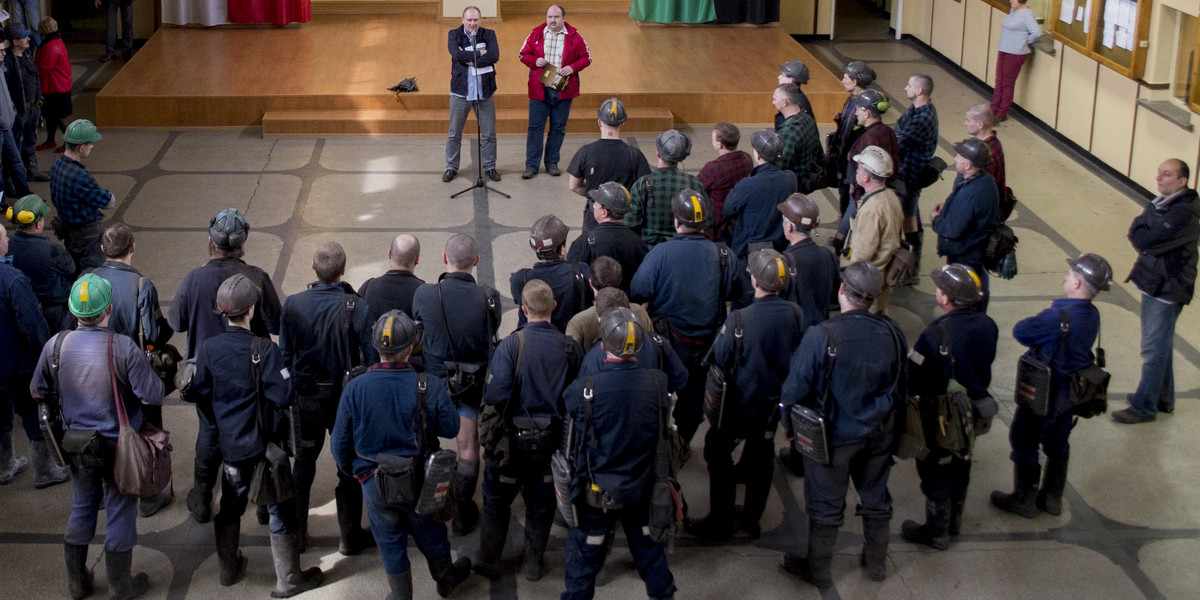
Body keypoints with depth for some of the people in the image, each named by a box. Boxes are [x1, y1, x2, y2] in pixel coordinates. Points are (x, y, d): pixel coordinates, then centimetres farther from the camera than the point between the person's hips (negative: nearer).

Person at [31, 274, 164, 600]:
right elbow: (153, 397, -23)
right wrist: (152, 373, -3)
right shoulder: (123, 348, -24)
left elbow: (38, 392, 2)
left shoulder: (56, 345, -11)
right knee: (120, 513, 12)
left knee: (81, 509, 22)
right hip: (118, 447, -4)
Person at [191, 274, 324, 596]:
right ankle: (288, 580, 16)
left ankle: (228, 568, 36)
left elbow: (199, 393, 1)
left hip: (230, 442, 4)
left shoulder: (208, 349, -9)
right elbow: (284, 396, -21)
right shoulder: (265, 349, -21)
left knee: (230, 504, 22)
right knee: (280, 509, 8)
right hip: (265, 442, -4)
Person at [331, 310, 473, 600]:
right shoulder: (430, 386, -19)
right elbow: (450, 429, -7)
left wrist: (350, 470, 12)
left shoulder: (355, 388, -17)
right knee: (430, 534, 24)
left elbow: (339, 443, -8)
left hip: (374, 484, 0)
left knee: (391, 543, 19)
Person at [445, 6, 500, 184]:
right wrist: (480, 53, -16)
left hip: (485, 92, 1)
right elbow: (457, 55, -18)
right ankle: (451, 167, 19)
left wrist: (470, 60, -17)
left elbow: (494, 56, -14)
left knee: (489, 133, 6)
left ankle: (490, 167, 20)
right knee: (454, 134, 7)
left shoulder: (489, 34, 2)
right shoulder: (454, 34, 0)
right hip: (460, 91, -1)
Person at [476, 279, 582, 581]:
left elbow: (495, 395, -26)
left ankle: (489, 562, 27)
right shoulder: (570, 347, -11)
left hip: (513, 436, -2)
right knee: (541, 502, 19)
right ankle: (535, 564, 30)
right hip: (552, 438, 2)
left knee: (497, 499, 17)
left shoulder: (510, 346, -21)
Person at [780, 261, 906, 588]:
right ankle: (876, 561, 42)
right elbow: (901, 386, 3)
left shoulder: (820, 336, -27)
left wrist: (789, 424, 1)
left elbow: (796, 388, -17)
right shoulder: (892, 333, -12)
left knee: (826, 504, 14)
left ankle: (818, 569, 33)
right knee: (875, 497, 23)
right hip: (878, 434, 4)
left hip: (833, 436, -4)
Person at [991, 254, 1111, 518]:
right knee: (1057, 444, 23)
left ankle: (1024, 500, 24)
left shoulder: (1058, 317, -32)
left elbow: (1020, 331, -22)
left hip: (1044, 395, -7)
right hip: (1071, 394, 7)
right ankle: (1052, 498, 36)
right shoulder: (1092, 315, -6)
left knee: (1024, 444, 11)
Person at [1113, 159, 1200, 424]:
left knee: (1154, 350, 1)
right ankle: (1163, 398, 35)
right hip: (1153, 283, 10)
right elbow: (1137, 233, 8)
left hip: (1167, 290, -10)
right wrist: (1143, 234, -11)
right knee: (1161, 347, 21)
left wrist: (1138, 230, -10)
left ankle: (1144, 407, 11)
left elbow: (1145, 241, -28)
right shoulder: (1161, 203, 6)